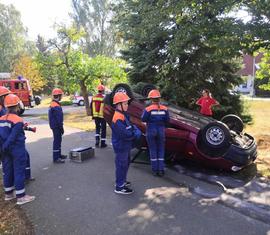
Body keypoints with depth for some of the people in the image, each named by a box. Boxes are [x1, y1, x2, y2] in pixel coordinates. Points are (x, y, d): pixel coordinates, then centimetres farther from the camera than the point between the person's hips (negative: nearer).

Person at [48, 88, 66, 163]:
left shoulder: (52, 104, 13)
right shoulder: (56, 106, -21)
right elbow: (59, 119, -22)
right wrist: (61, 127, -16)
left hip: (54, 126, 11)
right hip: (57, 126, -11)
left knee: (58, 140, 19)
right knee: (57, 141, -6)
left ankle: (58, 155, 31)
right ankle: (56, 158, 0)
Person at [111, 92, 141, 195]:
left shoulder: (123, 115, 8)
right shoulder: (118, 118, -25)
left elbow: (131, 126, 14)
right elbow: (125, 134, -30)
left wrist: (135, 130, -6)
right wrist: (136, 134, -15)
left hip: (125, 146, 10)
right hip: (121, 147, -10)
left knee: (125, 164, 23)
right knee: (121, 165, 2)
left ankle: (121, 180, 41)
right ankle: (119, 187, 15)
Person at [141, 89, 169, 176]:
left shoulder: (148, 109, -12)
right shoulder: (164, 109, -4)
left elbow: (143, 119, -8)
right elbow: (167, 120, 0)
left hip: (151, 131, -2)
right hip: (161, 130, 2)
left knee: (153, 150, 9)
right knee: (161, 150, 13)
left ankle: (155, 170, 14)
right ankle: (161, 170, 14)